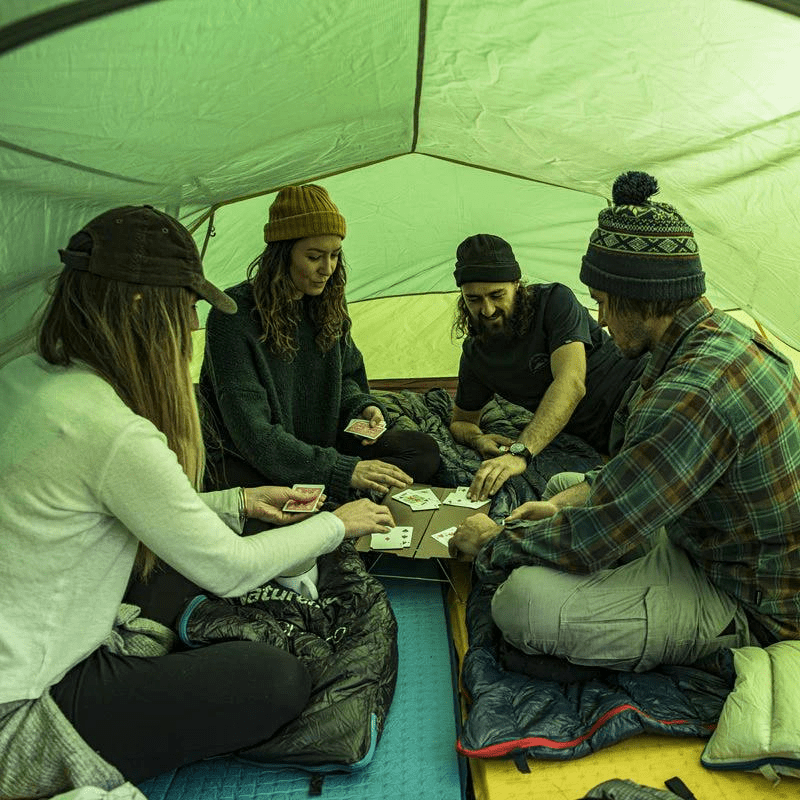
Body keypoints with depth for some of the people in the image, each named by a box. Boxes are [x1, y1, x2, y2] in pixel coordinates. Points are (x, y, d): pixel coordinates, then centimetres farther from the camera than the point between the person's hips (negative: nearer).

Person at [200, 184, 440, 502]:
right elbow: (253, 432, -24)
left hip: (322, 445, 6)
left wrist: (362, 408, -8)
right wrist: (343, 470, -30)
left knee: (424, 451, -11)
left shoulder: (327, 304, 2)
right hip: (252, 461, -6)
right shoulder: (234, 318, -20)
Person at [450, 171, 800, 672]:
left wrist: (493, 541, -10)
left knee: (524, 600, -31)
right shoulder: (723, 332, -1)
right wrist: (567, 501, 8)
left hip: (748, 608, -9)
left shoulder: (695, 393, -35)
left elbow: (590, 539, -28)